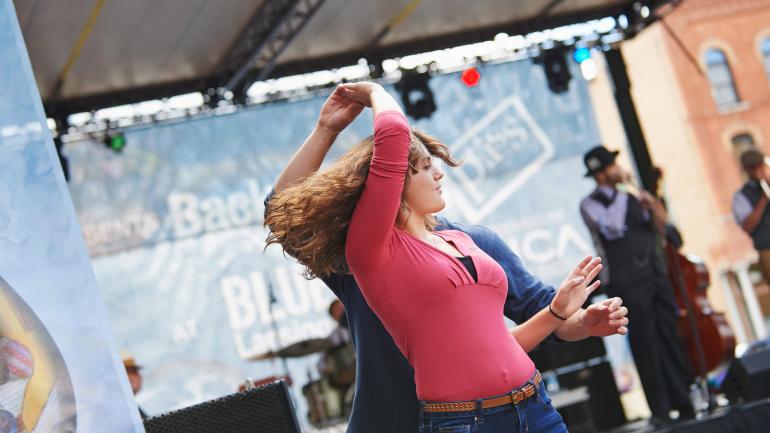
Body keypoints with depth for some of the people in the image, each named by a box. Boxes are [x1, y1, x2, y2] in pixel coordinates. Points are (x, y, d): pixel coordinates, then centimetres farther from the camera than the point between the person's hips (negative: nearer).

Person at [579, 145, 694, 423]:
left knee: (672, 338, 7)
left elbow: (660, 228, 17)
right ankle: (660, 409, 4)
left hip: (656, 275, 6)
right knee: (645, 345, -3)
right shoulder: (591, 204, -4)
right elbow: (612, 228, -23)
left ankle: (683, 401, 14)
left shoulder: (631, 196, 15)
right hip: (628, 283, -6)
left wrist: (653, 208, -2)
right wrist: (620, 193, -14)